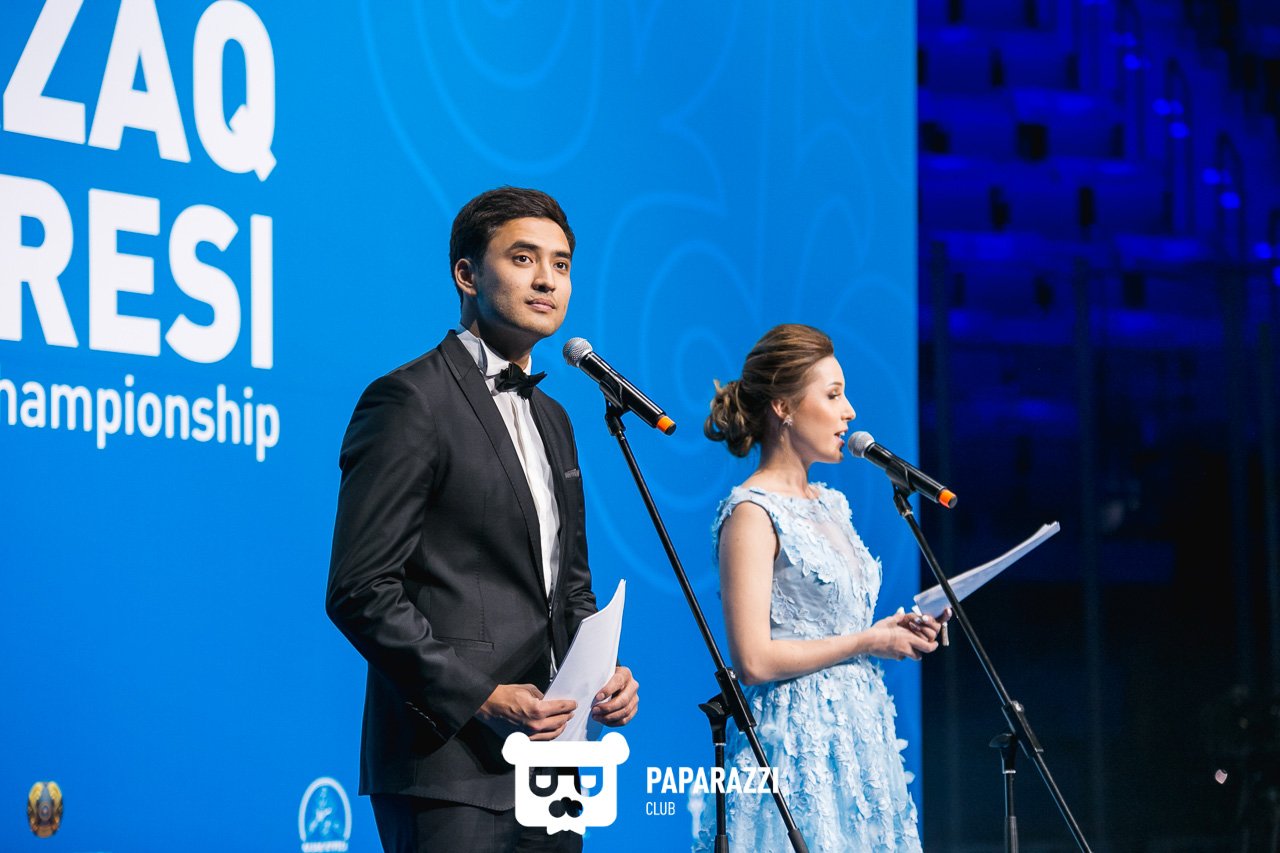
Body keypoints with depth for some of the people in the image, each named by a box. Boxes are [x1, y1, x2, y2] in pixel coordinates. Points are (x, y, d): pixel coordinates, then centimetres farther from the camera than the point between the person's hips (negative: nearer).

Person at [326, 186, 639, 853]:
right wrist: (481, 698, -19)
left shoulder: (552, 420, 19)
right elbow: (360, 591, -14)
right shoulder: (410, 401, -8)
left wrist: (604, 673, 6)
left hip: (548, 771, 8)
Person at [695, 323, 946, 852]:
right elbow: (753, 660, -19)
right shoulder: (752, 514, -12)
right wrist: (869, 641, -11)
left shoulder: (828, 505, 15)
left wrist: (895, 631, 6)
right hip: (798, 744, -8)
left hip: (858, 737, 8)